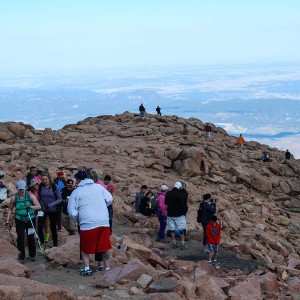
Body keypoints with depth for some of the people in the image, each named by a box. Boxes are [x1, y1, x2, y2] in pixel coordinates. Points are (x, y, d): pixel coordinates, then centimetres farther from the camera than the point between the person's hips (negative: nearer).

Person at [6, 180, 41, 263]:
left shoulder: (30, 196, -8)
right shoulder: (14, 198, -4)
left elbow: (39, 206, -12)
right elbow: (10, 209, 9)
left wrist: (31, 207, -31)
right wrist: (7, 221, 4)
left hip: (30, 219, 0)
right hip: (19, 220, 0)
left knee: (31, 237, 5)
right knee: (20, 238, -4)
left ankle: (32, 255, 24)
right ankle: (21, 257, 7)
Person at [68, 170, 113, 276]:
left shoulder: (76, 192, 1)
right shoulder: (99, 187, 7)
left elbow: (72, 211, 0)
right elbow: (109, 199, 8)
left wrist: (77, 219, 18)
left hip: (87, 223, -3)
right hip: (104, 222, 3)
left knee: (85, 248, 14)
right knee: (104, 246, 15)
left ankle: (87, 268, 9)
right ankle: (107, 268, 20)